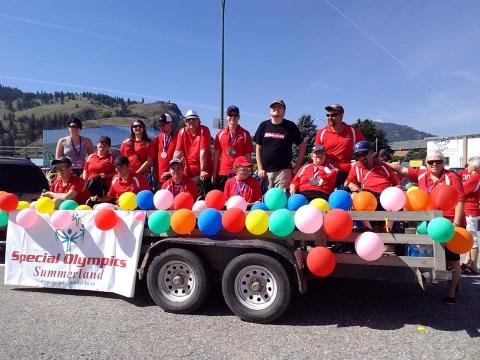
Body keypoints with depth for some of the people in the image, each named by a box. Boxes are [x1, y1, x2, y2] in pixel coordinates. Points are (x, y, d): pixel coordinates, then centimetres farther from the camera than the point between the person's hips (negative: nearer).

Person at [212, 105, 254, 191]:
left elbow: (248, 155, 3)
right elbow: (216, 154, 8)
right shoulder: (220, 134, 7)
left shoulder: (245, 134, 3)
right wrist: (214, 173, 5)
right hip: (222, 173, 2)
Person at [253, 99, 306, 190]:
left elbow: (302, 146, 9)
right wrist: (260, 169, 3)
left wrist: (297, 166, 2)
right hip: (266, 171, 3)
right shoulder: (264, 125, 10)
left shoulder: (290, 126, 4)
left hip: (283, 170, -2)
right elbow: (258, 149, 11)